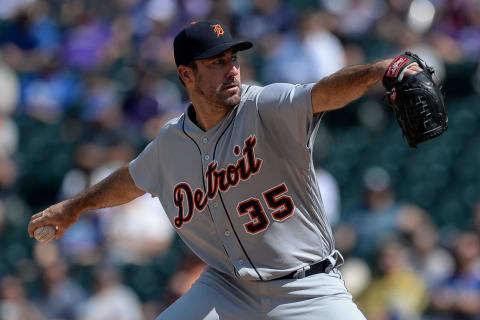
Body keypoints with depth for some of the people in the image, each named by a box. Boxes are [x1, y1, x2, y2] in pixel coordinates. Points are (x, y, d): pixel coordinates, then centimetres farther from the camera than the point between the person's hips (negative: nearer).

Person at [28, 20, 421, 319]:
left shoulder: (267, 108, -14)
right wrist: (76, 206, 38)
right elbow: (134, 178, 23)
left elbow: (325, 92, -34)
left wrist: (380, 70, -54)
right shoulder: (171, 141, 2)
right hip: (228, 288, 4)